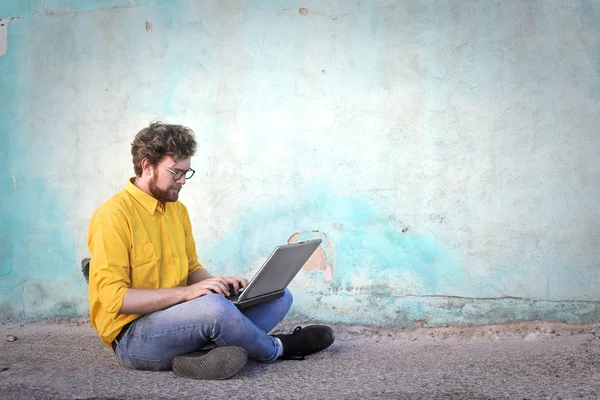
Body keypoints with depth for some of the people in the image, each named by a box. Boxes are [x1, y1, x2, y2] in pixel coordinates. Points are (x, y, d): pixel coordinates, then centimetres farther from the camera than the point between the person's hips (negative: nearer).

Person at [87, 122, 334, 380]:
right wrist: (186, 293, -25)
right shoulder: (114, 215, -14)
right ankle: (276, 348, -6)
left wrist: (219, 283, -3)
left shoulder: (178, 210, 12)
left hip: (175, 314, 9)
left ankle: (203, 353, -23)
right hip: (133, 336, -8)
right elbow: (113, 297, -20)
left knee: (278, 296, 0)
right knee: (212, 307, -37)